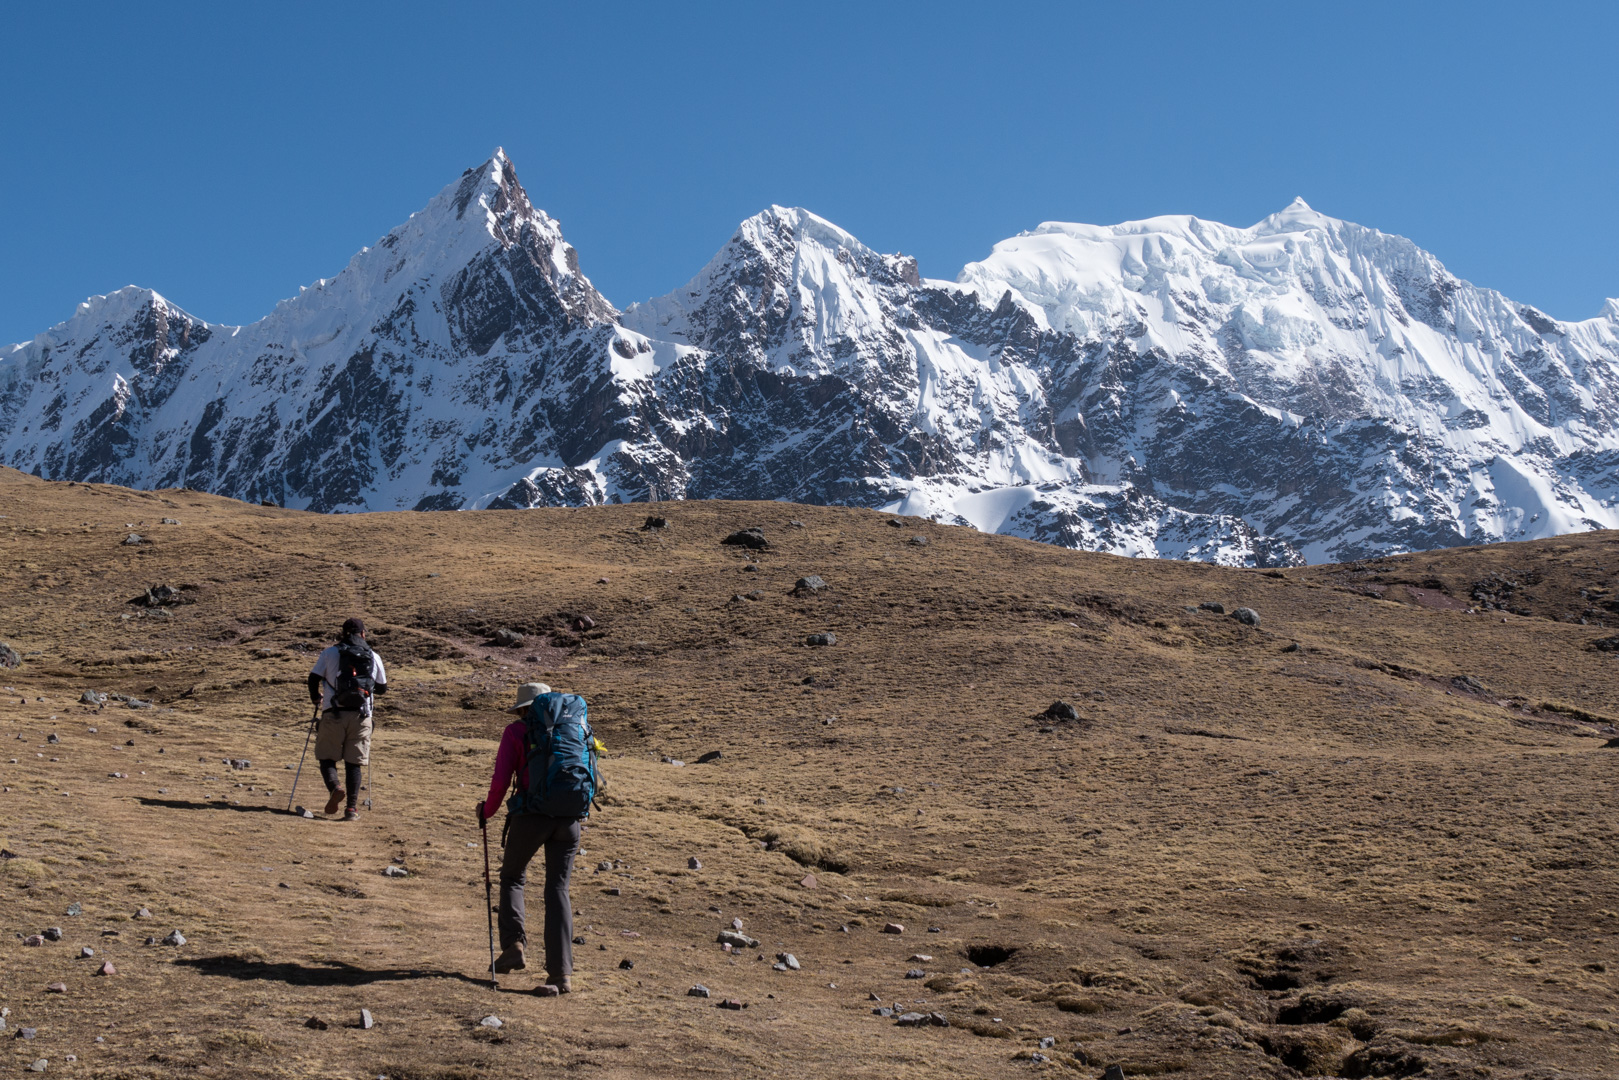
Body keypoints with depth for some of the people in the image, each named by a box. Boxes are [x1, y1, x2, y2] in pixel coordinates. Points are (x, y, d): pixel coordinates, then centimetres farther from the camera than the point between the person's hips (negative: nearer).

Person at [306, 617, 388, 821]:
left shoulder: (329, 653, 6)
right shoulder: (373, 657, 11)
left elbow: (313, 678, 1)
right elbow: (382, 688, 17)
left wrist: (315, 698, 21)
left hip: (334, 713, -1)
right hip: (361, 716, 2)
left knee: (327, 758, 9)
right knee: (353, 763, 7)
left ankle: (335, 787, -19)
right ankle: (352, 808, 0)